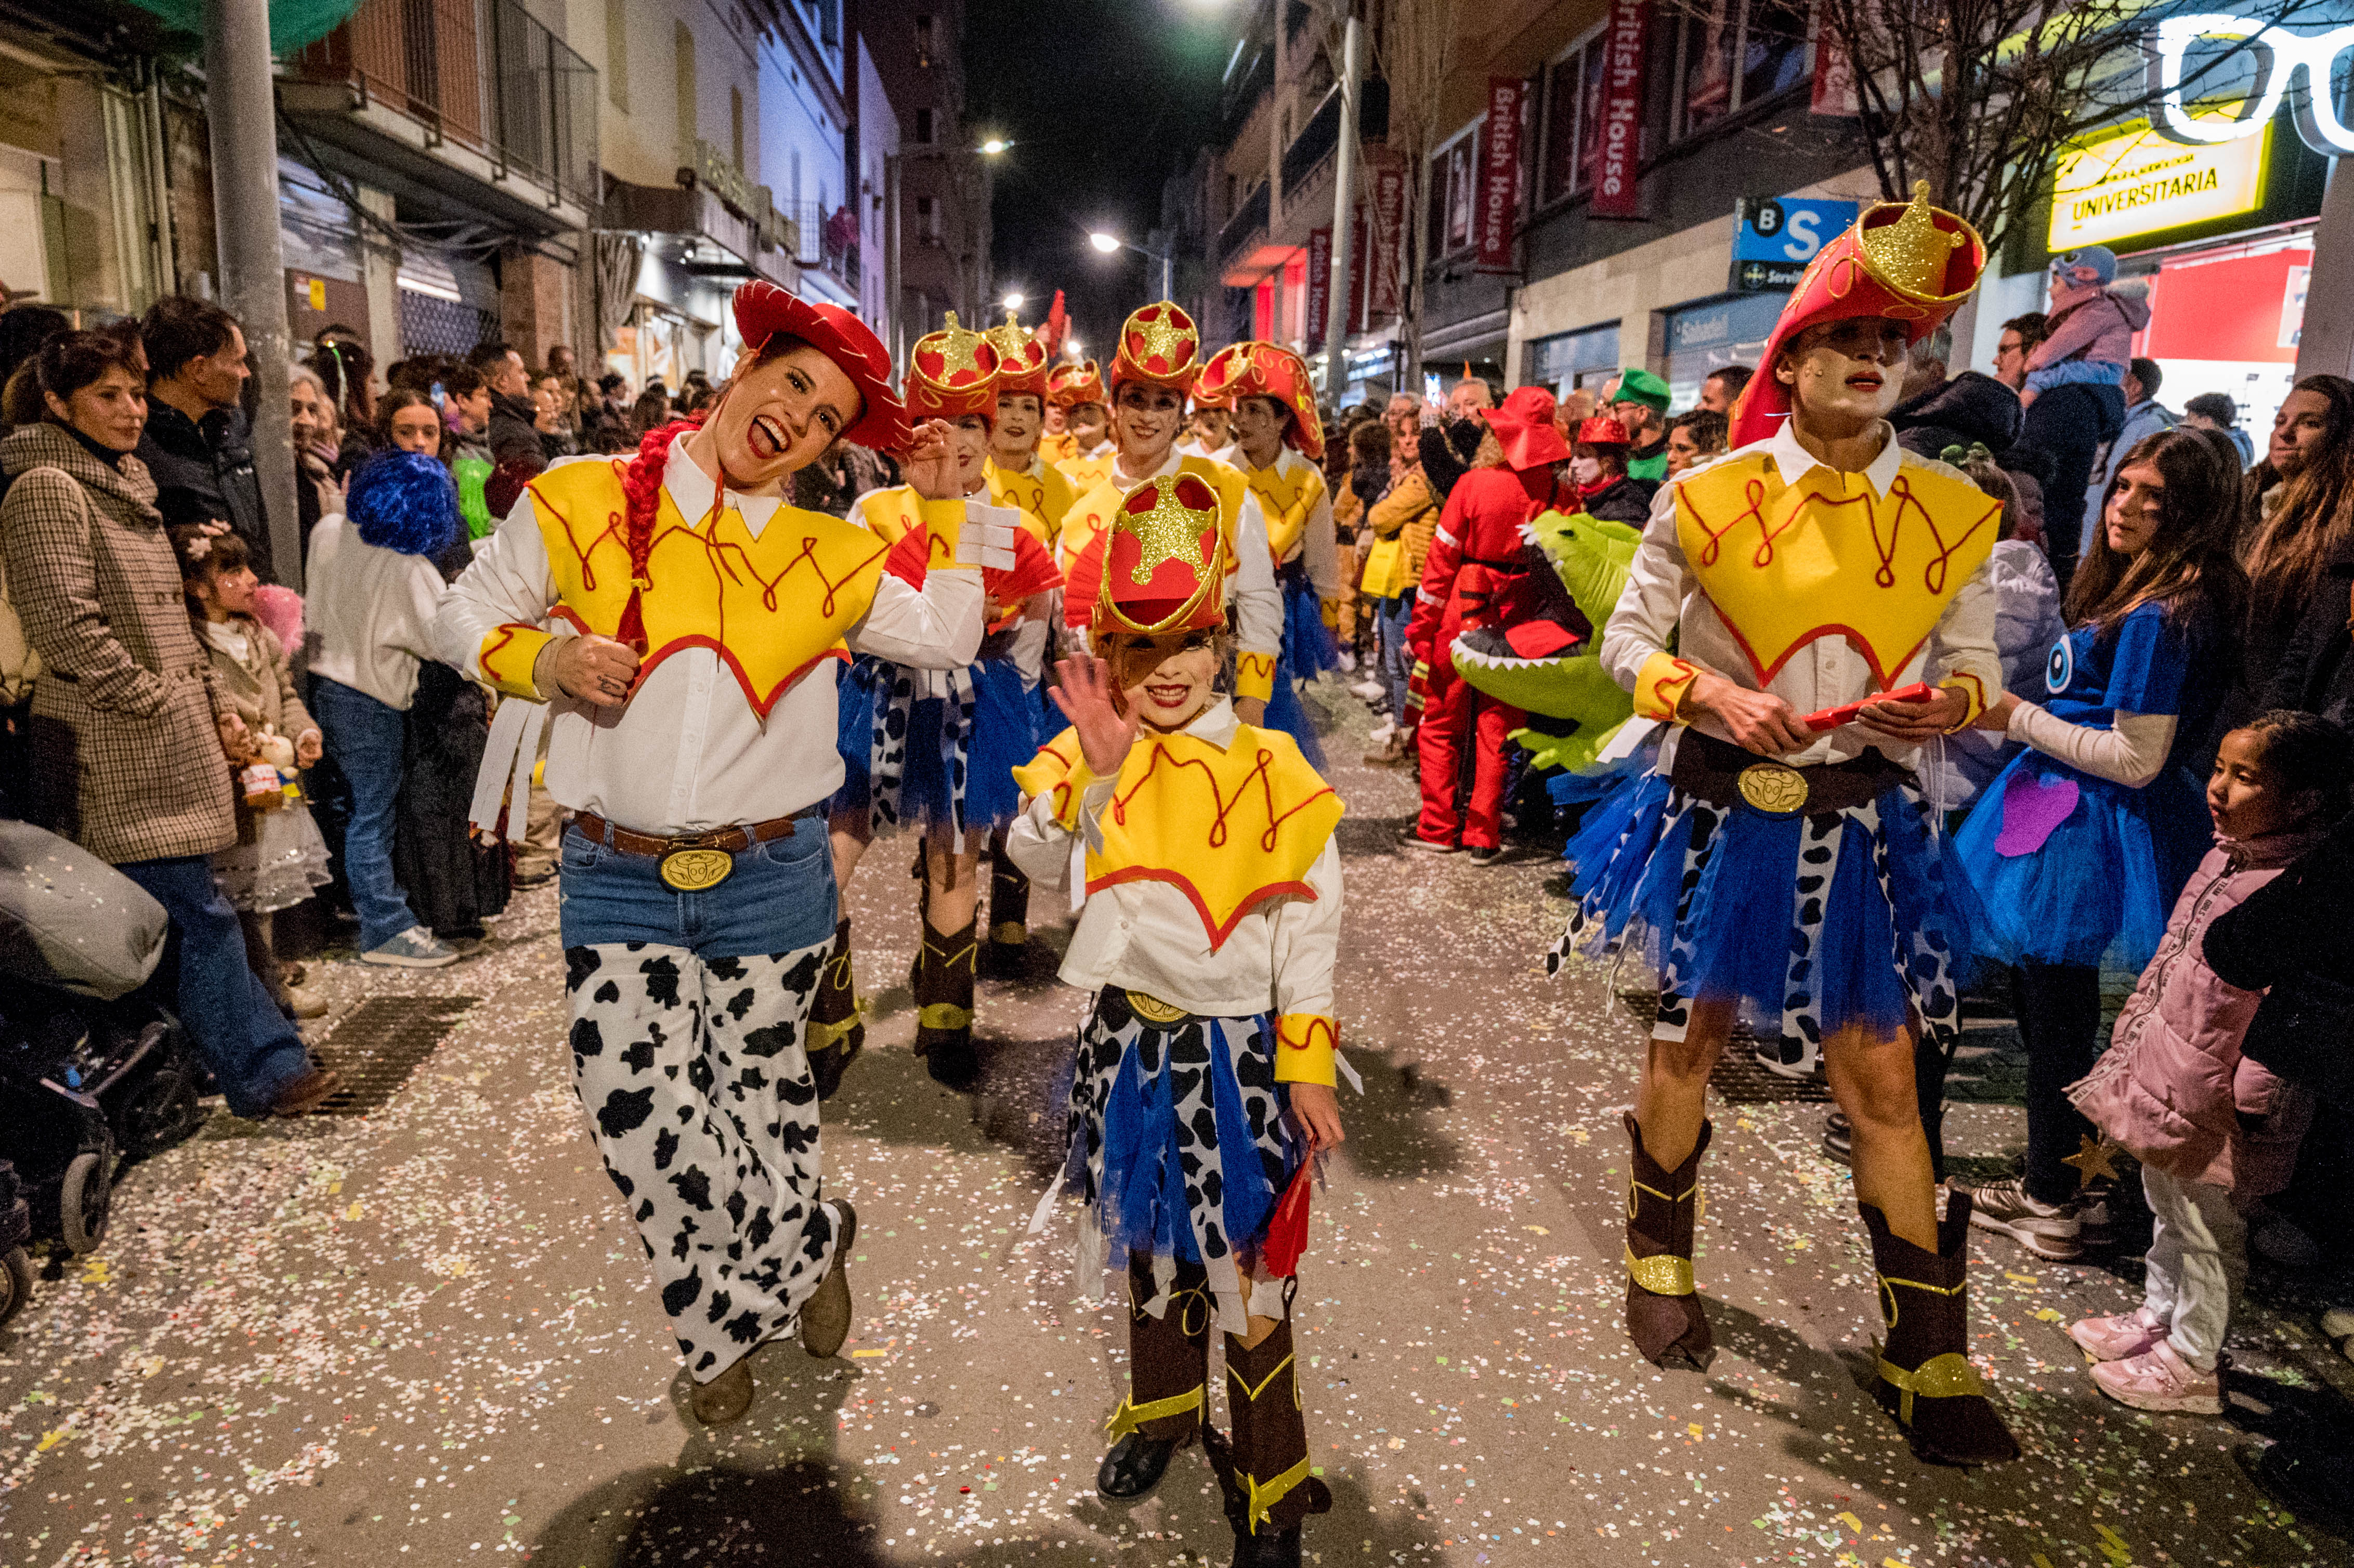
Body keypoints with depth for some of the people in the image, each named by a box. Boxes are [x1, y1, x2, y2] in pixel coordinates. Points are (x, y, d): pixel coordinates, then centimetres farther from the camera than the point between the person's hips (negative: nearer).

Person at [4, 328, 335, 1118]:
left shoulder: (128, 480, 18)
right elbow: (69, 625, -17)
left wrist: (216, 704, 14)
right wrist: (159, 705, -12)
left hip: (171, 740, 9)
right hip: (116, 751, -9)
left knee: (182, 915, 12)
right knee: (199, 915, -7)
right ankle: (265, 1070, -2)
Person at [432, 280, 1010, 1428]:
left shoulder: (826, 557, 3)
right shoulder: (578, 503, -1)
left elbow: (948, 637, 9)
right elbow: (466, 614, 8)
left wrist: (944, 506, 4)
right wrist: (540, 659, -12)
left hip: (770, 876, 1)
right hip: (617, 877, 0)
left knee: (761, 1093, 12)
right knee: (642, 1110, -4)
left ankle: (738, 1315, 41)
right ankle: (808, 1245, 23)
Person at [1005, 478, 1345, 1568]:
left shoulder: (1270, 773, -8)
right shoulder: (1085, 761, -1)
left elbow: (1308, 925, -6)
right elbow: (1040, 861, -18)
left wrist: (1308, 1067, -7)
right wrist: (1096, 772, -30)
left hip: (1237, 1047, -3)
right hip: (1128, 1037, 3)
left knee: (1244, 1257, 5)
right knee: (1150, 1238, 21)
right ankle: (1163, 1405, 47)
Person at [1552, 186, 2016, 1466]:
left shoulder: (1953, 516, 1)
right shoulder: (1707, 498, -5)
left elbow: (1977, 663, 8)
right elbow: (1628, 641, 0)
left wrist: (1950, 702, -15)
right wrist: (1713, 695, -18)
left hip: (1860, 824, 1)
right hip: (1720, 807, -1)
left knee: (1883, 1075, 3)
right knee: (1689, 1031, 13)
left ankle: (1927, 1360, 18)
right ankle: (1661, 1258, 37)